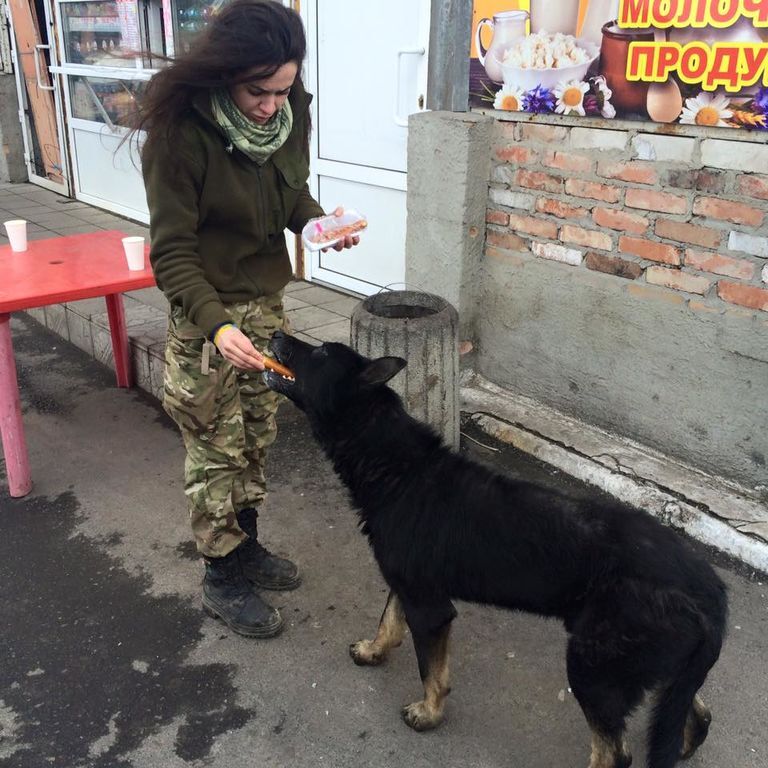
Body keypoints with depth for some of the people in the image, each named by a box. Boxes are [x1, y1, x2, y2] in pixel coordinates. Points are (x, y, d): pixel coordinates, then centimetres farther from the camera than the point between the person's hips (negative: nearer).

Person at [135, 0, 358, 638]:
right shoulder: (182, 131, -22)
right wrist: (217, 324, -33)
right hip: (207, 313, -6)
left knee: (257, 437, 17)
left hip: (266, 301, 6)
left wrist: (318, 222, -9)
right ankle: (222, 580, 25)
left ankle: (247, 547, 38)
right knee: (217, 453, 6)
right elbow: (172, 251, -20)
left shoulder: (290, 113, -5)